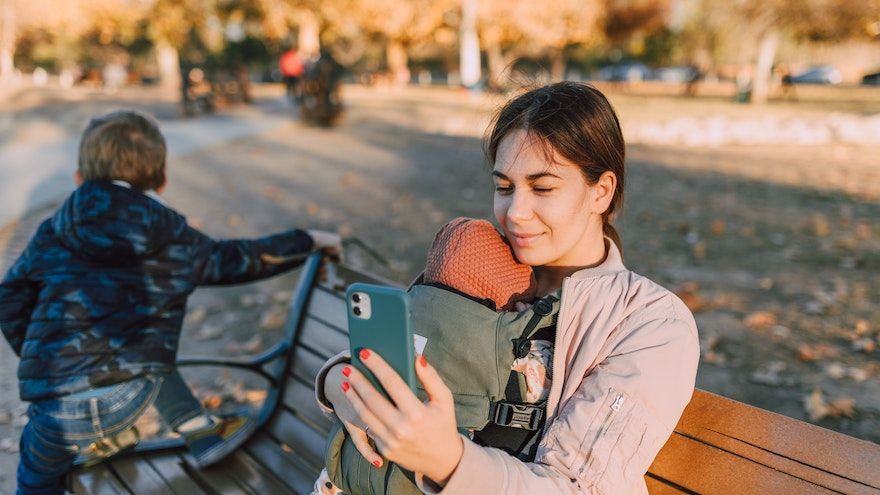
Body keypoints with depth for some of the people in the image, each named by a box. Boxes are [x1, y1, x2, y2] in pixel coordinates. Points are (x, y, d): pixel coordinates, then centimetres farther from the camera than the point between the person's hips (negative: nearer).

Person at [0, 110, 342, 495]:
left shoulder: (53, 233, 8)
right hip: (128, 399, 0)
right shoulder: (177, 244, 5)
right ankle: (201, 433, 31)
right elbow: (246, 260, 14)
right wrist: (309, 240, 27)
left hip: (55, 409, 1)